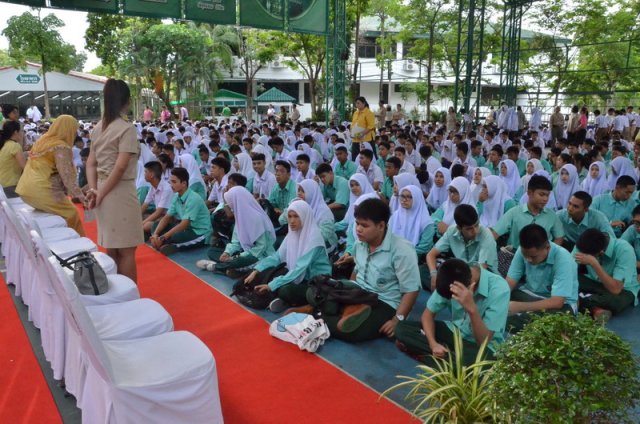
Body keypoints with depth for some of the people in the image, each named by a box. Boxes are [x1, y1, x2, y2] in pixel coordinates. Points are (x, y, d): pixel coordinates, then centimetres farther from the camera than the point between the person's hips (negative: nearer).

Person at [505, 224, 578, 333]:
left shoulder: (563, 259, -27)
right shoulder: (524, 251, -13)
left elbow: (556, 302, -31)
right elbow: (510, 282, -11)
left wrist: (520, 306, -37)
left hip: (560, 303, -5)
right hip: (529, 294, 5)